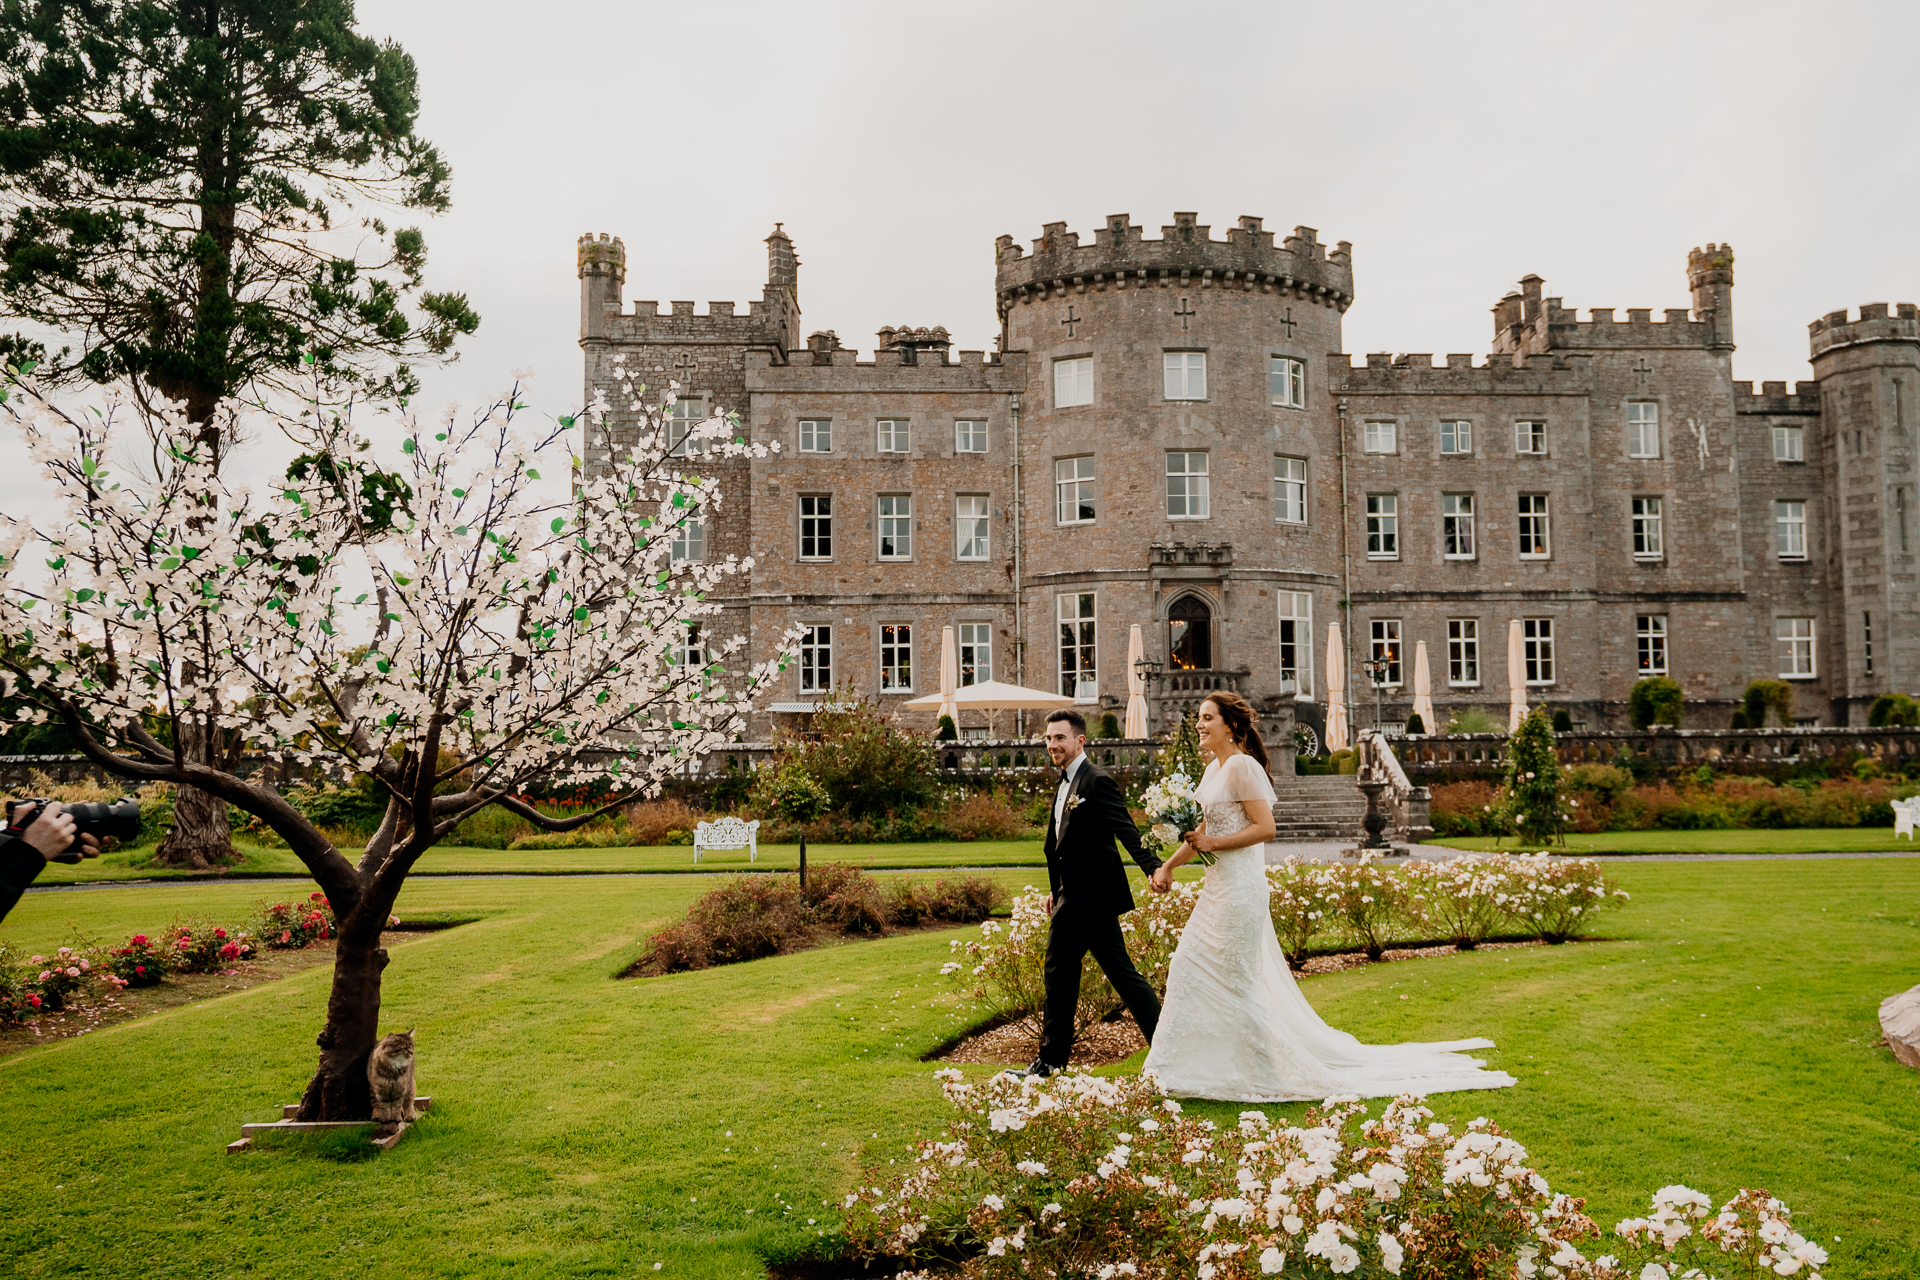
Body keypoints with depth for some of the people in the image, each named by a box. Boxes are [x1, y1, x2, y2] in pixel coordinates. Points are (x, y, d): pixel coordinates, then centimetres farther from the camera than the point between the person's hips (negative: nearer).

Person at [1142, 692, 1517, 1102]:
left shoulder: (1241, 766, -15)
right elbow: (1203, 830, 20)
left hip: (1239, 887, -10)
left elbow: (1265, 827, -21)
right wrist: (1168, 865, 13)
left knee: (1235, 980, -2)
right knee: (1191, 967, 12)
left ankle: (1268, 1073, 10)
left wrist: (1213, 844, -19)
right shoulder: (1213, 769, 14)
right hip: (1220, 886, 10)